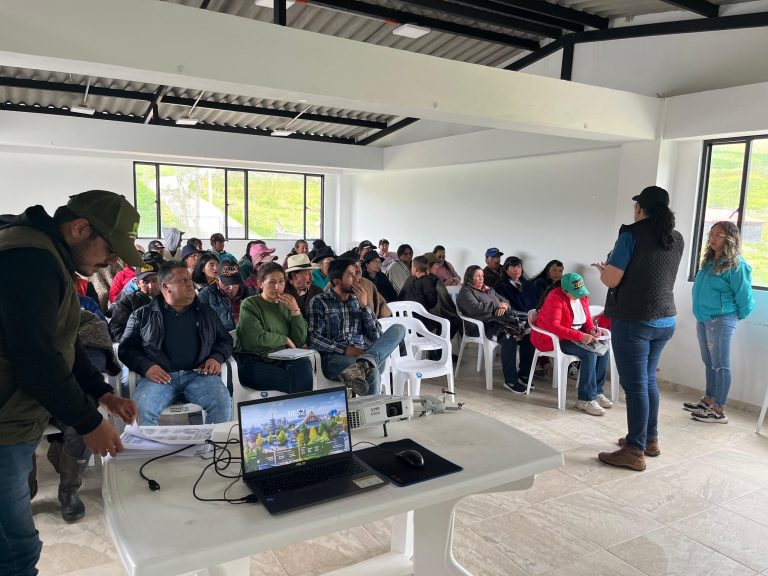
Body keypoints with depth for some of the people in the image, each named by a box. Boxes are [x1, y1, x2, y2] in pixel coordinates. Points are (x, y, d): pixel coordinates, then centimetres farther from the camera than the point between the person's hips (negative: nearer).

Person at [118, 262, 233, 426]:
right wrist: (146, 366, -8)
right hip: (160, 376, -1)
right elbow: (126, 348, 11)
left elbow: (225, 340, 25)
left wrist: (217, 357, 3)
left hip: (199, 374, 1)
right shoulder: (143, 315, 16)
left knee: (222, 402, -27)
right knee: (143, 408, -31)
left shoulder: (206, 313, 21)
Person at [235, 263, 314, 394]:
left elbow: (300, 342, 8)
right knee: (296, 383, -27)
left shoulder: (286, 306, 15)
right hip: (253, 363, -5)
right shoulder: (250, 305, -1)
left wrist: (295, 311, -1)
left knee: (304, 363, -27)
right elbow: (257, 339, -16)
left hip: (281, 361, 5)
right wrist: (285, 339, -3)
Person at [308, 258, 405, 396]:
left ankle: (364, 363, -40)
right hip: (334, 358, -7)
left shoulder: (358, 300, 20)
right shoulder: (319, 302, 6)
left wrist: (365, 306, 2)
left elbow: (377, 337, 12)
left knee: (398, 329, -23)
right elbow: (314, 338, -6)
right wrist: (344, 350, -17)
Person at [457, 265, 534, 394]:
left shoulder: (488, 289, 30)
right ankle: (510, 381, -26)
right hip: (486, 324, -7)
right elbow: (475, 308, -12)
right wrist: (497, 305, -5)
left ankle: (523, 375, -7)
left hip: (502, 319, 8)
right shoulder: (466, 291, 6)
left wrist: (504, 307, 0)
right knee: (509, 339, -34)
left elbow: (504, 300, 27)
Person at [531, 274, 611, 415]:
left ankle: (597, 392, -2)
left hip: (575, 337, 8)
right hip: (553, 339, -8)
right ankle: (586, 399, -20)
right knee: (590, 353, -27)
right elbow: (552, 326, -30)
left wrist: (592, 329, -12)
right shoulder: (555, 298, -20)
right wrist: (580, 336, -34)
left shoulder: (582, 297, 4)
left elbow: (587, 321, 13)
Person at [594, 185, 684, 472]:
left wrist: (603, 269, 9)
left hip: (633, 321, -7)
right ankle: (650, 439, 29)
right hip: (665, 320, 7)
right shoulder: (676, 239, 10)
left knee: (635, 385, -2)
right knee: (649, 380, 18)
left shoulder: (632, 234, -11)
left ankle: (635, 452, 4)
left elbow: (611, 280, -12)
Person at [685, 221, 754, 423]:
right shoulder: (709, 261, 11)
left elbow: (744, 296, -8)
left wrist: (737, 316, 3)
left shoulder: (736, 264, -13)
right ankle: (708, 400, 27)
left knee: (720, 365, -1)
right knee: (709, 362, 16)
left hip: (721, 320, -8)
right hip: (703, 318, 8)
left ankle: (719, 411, 5)